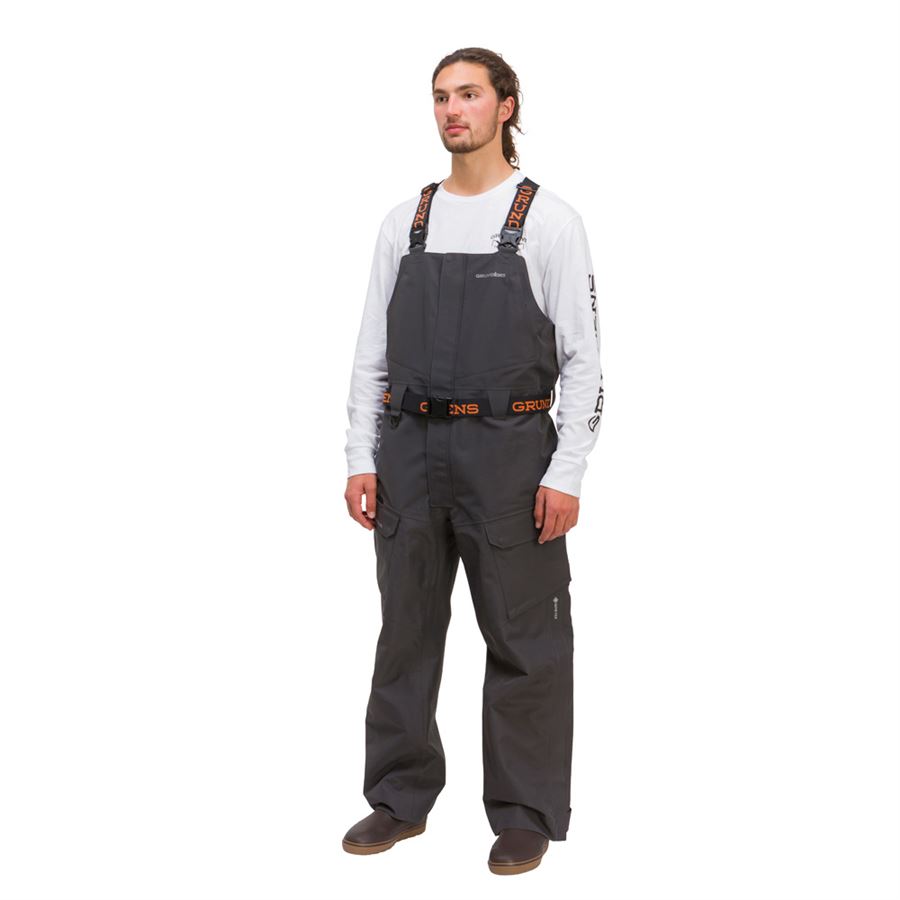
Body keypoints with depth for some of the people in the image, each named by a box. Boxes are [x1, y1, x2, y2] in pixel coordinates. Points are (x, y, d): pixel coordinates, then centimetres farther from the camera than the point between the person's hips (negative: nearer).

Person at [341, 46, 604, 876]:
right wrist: (360, 459, 3)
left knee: (524, 644, 4)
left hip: (510, 454, -4)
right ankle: (401, 800, 25)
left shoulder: (550, 220, -3)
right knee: (406, 633, 11)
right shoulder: (404, 222, 9)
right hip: (410, 451, 4)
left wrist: (567, 473, -13)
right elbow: (371, 353, 10)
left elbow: (583, 360, -6)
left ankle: (526, 816, 17)